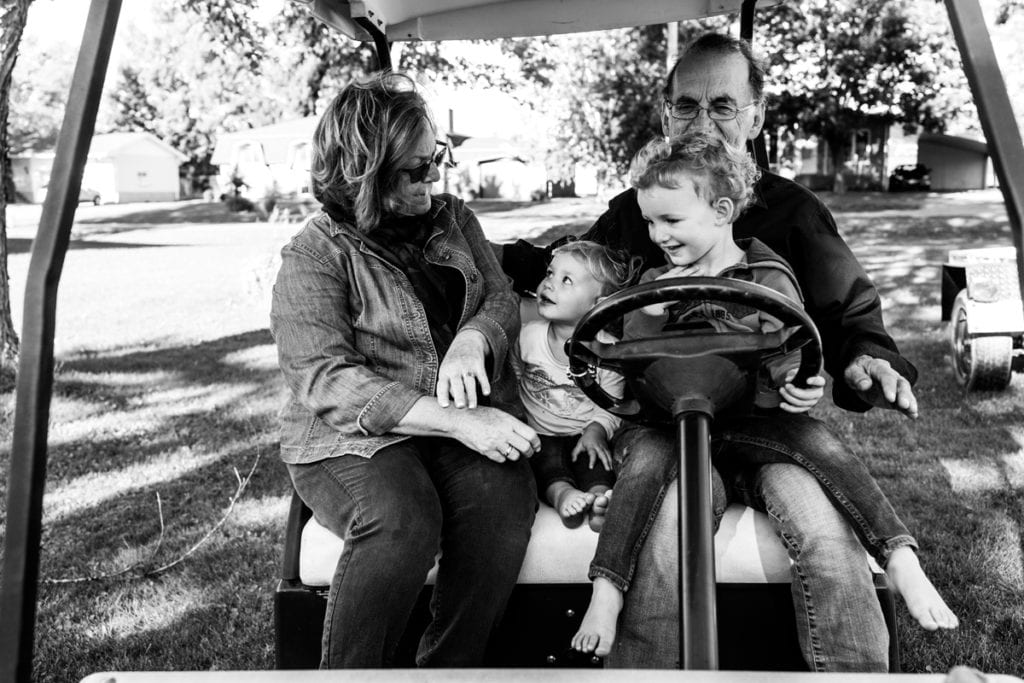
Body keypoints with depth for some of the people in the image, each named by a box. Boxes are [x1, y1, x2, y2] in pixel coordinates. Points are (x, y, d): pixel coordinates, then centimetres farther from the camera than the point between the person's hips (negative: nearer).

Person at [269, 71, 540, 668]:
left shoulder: (453, 219, 14)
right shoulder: (315, 255, -5)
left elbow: (503, 298, 14)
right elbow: (325, 381, -16)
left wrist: (471, 339, -13)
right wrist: (456, 422, -27)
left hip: (470, 421, 4)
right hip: (356, 436, -4)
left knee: (503, 502, -28)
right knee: (401, 523, -35)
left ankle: (451, 669, -13)